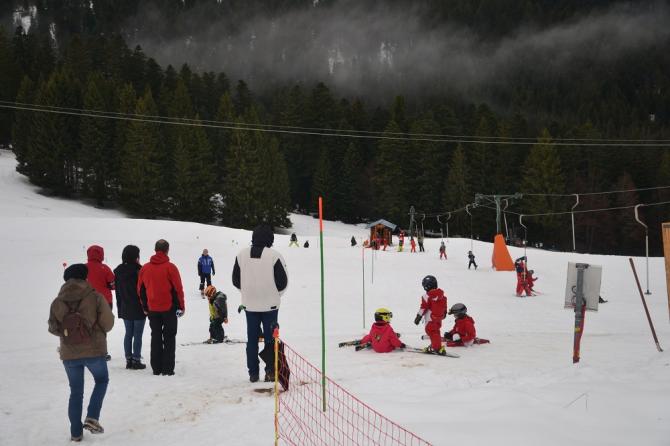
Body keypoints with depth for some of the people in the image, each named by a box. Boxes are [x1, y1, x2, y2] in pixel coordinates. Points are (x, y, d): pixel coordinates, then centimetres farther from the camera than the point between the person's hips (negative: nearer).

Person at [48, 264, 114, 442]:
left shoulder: (58, 301, -2)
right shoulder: (95, 297, -10)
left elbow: (53, 328, 3)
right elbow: (108, 323, -8)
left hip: (69, 354, 3)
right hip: (94, 351, -2)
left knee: (75, 392, 16)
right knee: (102, 380, 22)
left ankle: (76, 432, 17)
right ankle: (92, 418, 5)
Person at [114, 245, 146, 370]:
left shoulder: (118, 271, 3)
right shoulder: (138, 270, -16)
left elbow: (117, 289, 8)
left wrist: (120, 306, 15)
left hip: (125, 309, 6)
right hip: (139, 308, -6)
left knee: (128, 334, 12)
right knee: (138, 335, 0)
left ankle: (128, 360, 14)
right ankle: (136, 361, 2)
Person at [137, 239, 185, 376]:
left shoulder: (145, 268, 3)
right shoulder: (170, 267, -11)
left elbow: (140, 289, 8)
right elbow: (178, 288, -9)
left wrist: (145, 307, 17)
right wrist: (181, 306, 1)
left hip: (152, 309, 4)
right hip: (169, 308, -4)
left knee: (156, 338, 12)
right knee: (169, 338, 3)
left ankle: (156, 368, 13)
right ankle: (168, 368, 0)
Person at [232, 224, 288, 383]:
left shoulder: (242, 255, -3)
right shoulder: (274, 256, -14)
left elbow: (236, 280, 6)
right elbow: (282, 282, -7)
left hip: (249, 305, 3)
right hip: (270, 305, -3)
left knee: (252, 339, 10)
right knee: (270, 339, 7)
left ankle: (253, 372, 12)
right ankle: (270, 371, 6)